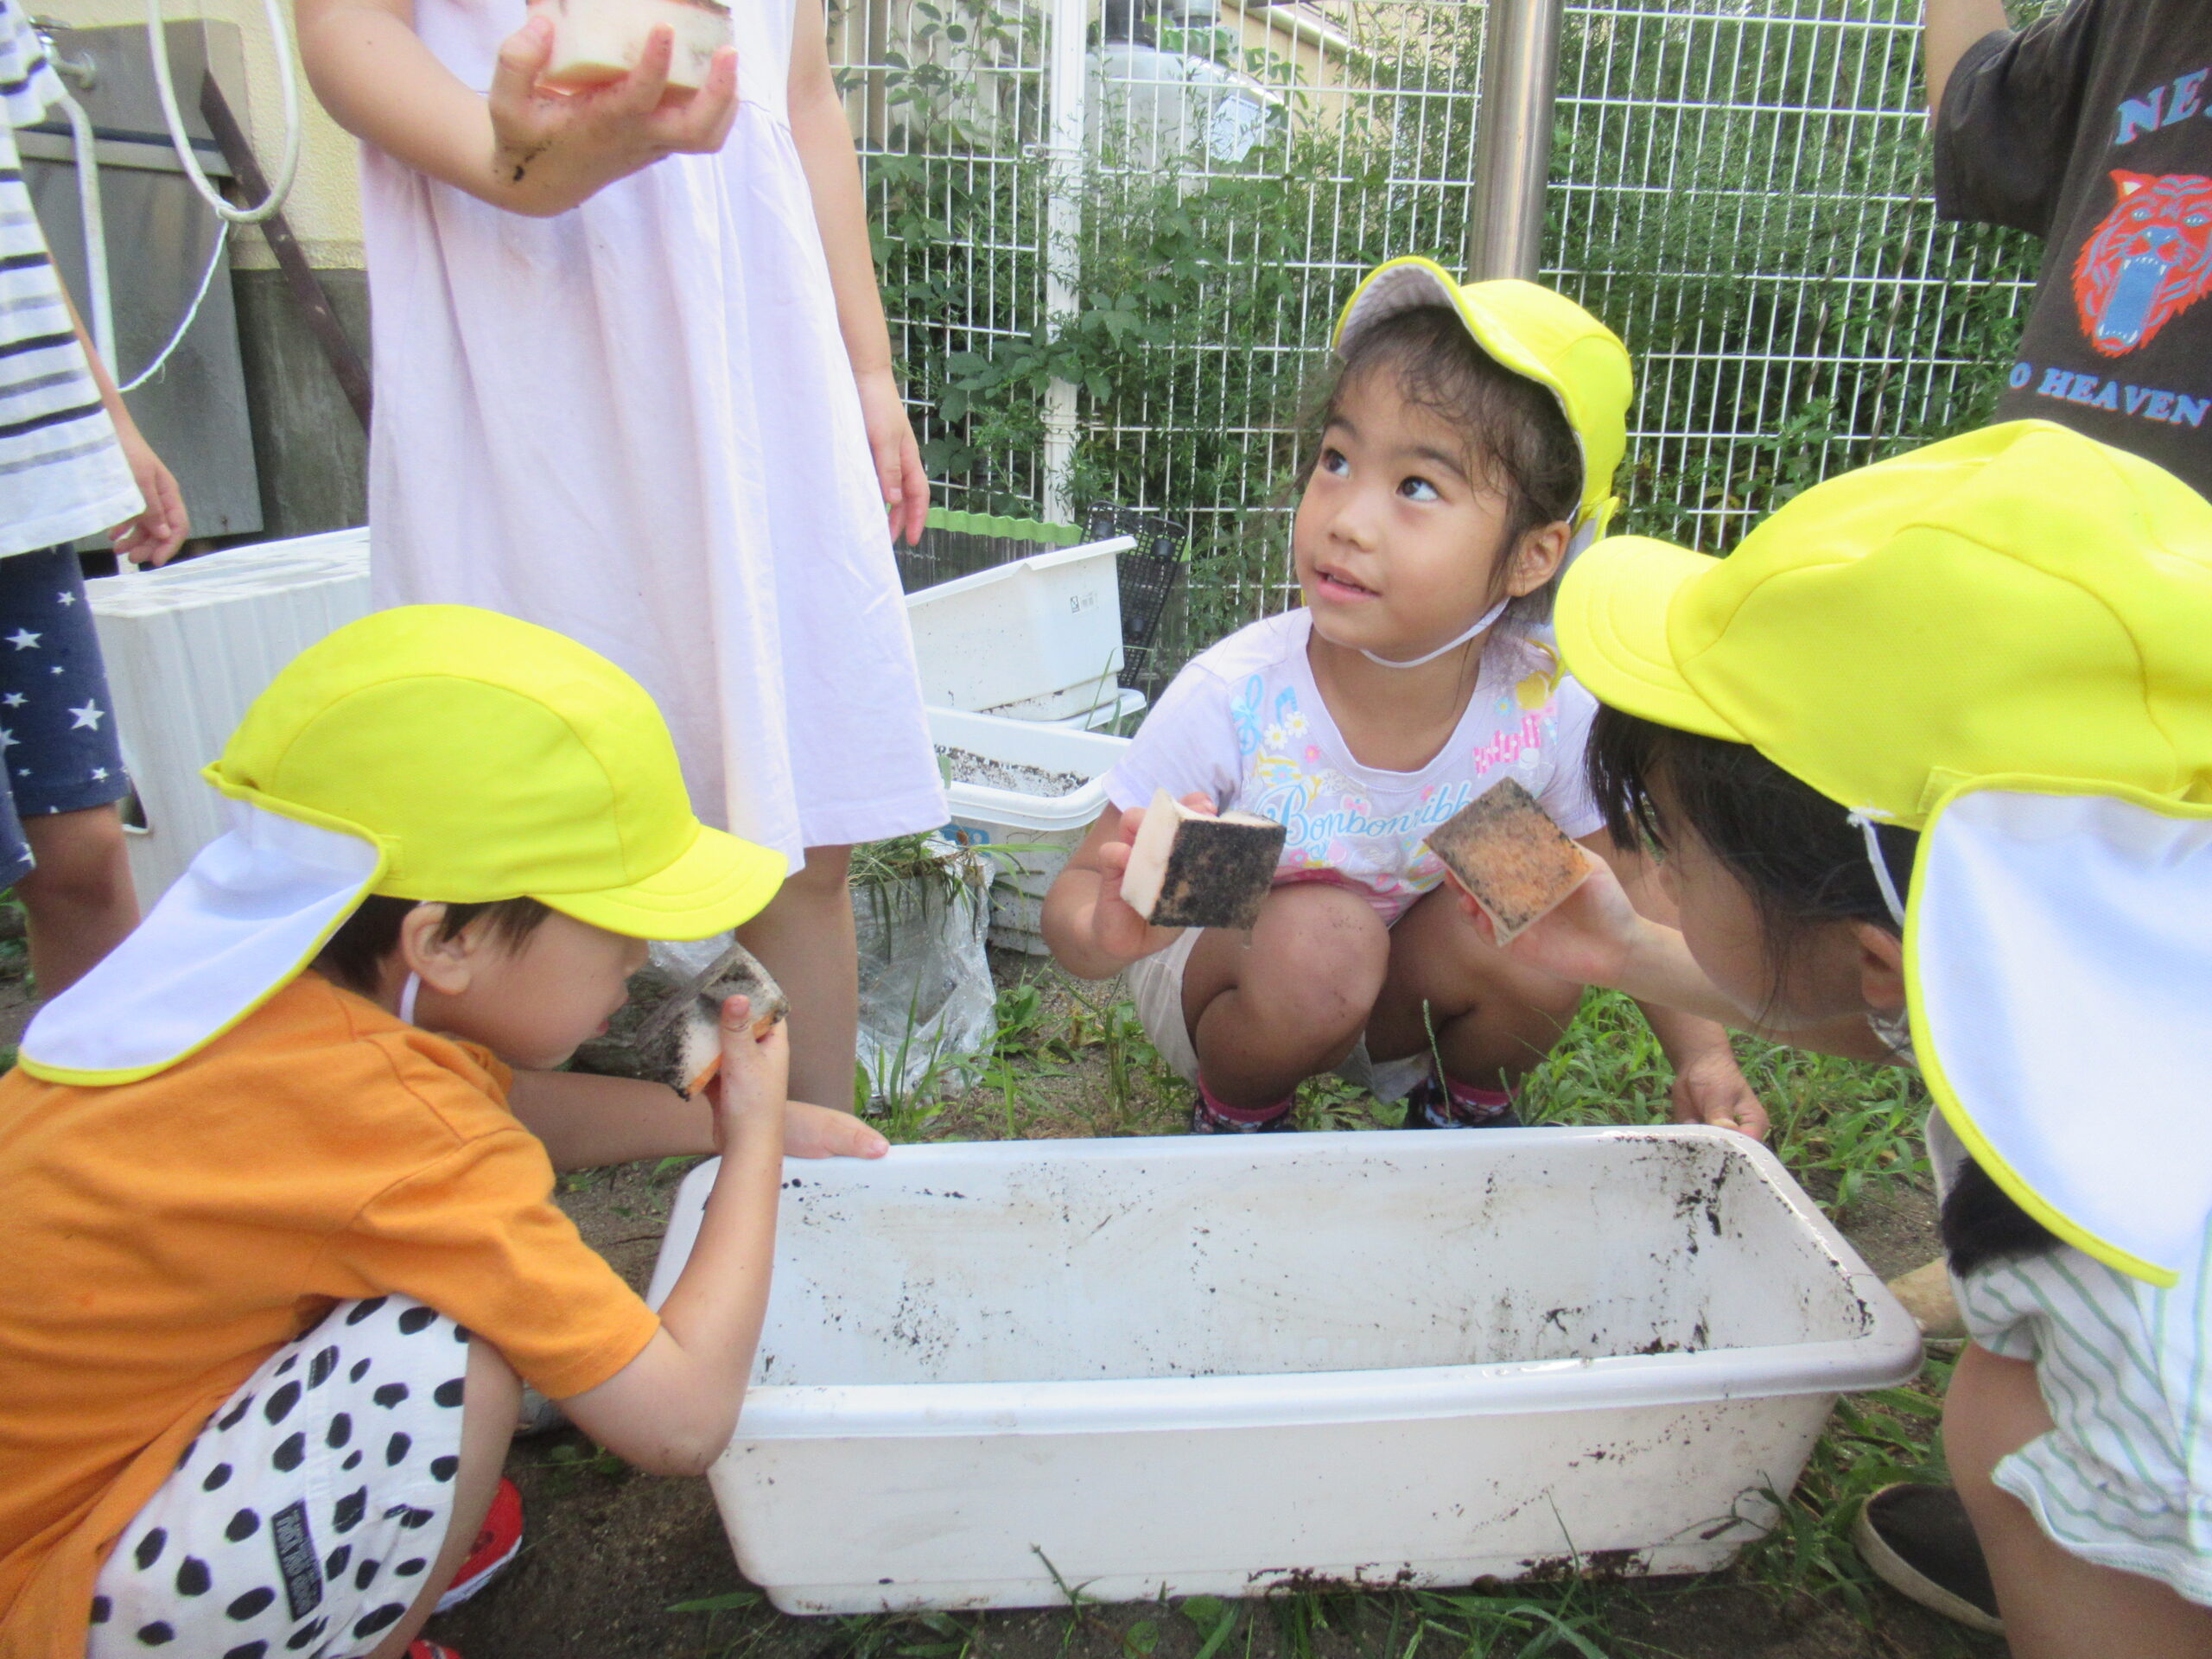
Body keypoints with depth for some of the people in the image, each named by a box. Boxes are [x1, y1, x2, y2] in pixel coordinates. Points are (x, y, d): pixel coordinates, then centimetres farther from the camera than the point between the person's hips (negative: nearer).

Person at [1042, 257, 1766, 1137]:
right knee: (1323, 936, -33)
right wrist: (1107, 934, -46)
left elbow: (1631, 890, -5)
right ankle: (1236, 1112, -1)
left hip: (1401, 998, 3)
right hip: (1219, 987, -3)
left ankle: (1467, 1105, 9)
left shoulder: (1548, 709, -22)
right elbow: (1075, 893, -23)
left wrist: (1703, 1056, -16)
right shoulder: (1235, 699, -30)